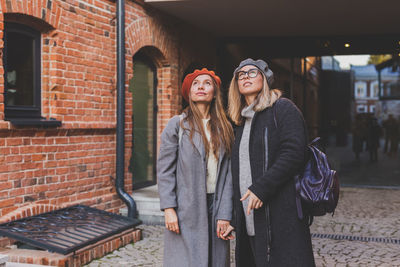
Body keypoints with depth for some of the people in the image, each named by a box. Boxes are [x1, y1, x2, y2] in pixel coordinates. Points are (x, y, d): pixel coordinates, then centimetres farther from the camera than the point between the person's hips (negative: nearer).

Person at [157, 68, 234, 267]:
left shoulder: (224, 128, 9)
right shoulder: (177, 125, 1)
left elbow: (227, 174, 4)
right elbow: (164, 170, -2)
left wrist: (224, 215, -3)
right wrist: (169, 209, -9)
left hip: (215, 207, 3)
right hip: (186, 211, -3)